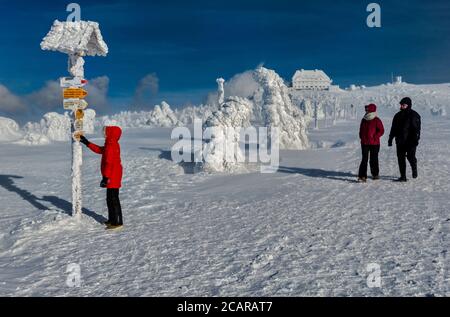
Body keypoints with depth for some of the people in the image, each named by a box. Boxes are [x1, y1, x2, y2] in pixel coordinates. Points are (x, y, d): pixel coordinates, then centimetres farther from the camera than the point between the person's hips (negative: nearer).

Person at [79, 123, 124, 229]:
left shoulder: (111, 147, -19)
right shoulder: (112, 145, 13)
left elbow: (109, 163, -23)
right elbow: (99, 150, 26)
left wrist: (105, 177, -22)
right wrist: (87, 143, 28)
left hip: (113, 178, -11)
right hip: (113, 178, 11)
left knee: (113, 200, -5)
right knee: (110, 199, 19)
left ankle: (117, 222, 0)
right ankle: (112, 219, 29)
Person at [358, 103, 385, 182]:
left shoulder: (377, 120, -6)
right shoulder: (364, 120, 9)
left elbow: (381, 131, -8)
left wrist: (374, 137, -15)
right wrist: (361, 138, 8)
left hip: (374, 144, -3)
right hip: (364, 143, 3)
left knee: (374, 159, 9)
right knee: (364, 160, -2)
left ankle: (375, 174, 27)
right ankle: (362, 176, -5)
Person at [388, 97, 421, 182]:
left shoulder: (414, 115, -2)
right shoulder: (398, 115, 13)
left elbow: (417, 128, -8)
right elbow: (393, 129, 17)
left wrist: (416, 139, -18)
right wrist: (390, 139, 15)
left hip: (410, 141, -5)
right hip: (400, 141, 5)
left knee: (410, 157, -9)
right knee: (401, 158, 3)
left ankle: (414, 170, 22)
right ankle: (403, 176, 10)